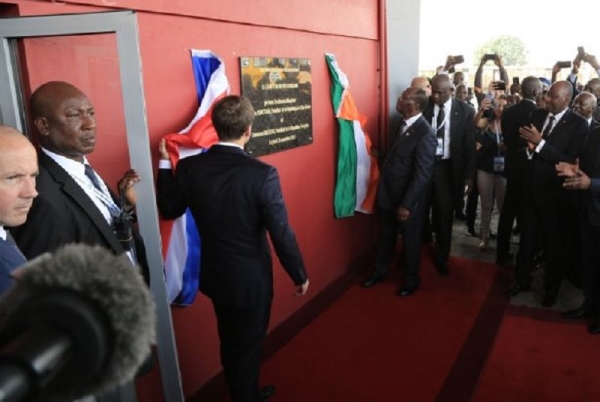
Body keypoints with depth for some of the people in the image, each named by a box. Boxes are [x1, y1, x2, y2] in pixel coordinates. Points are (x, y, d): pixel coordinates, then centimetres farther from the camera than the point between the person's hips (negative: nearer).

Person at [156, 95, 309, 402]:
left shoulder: (188, 167, -11)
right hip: (251, 280, -5)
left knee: (230, 343, 26)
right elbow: (282, 234, -18)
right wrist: (300, 275, -4)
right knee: (248, 347, 17)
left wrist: (165, 163, 11)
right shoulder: (262, 174, -24)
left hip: (214, 276, 6)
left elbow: (168, 210, 6)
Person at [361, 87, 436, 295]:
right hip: (388, 194, 7)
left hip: (407, 199, -7)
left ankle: (412, 279, 35)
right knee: (385, 237, 22)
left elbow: (423, 174, -23)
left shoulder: (425, 134, -23)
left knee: (410, 241, 14)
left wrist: (406, 204, -21)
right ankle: (379, 271, 42)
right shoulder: (402, 124, 3)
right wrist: (382, 189, 12)